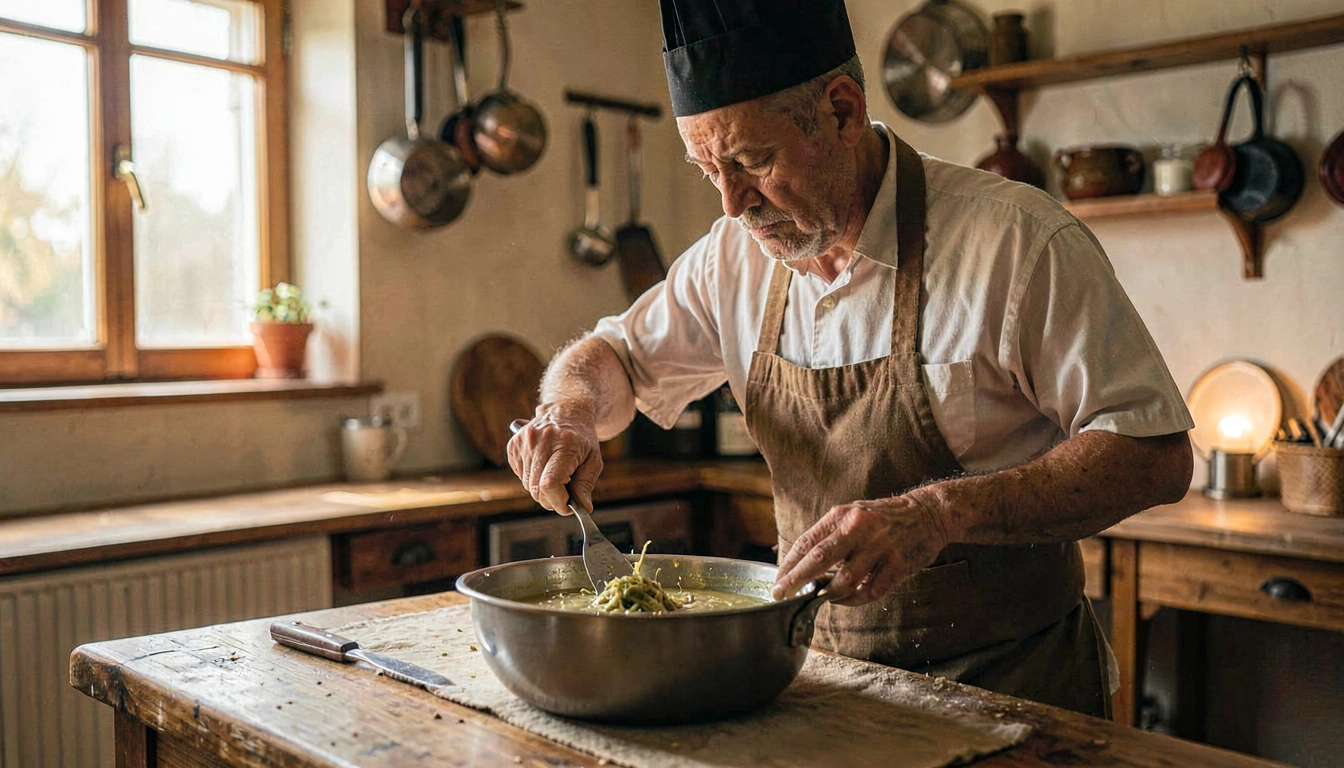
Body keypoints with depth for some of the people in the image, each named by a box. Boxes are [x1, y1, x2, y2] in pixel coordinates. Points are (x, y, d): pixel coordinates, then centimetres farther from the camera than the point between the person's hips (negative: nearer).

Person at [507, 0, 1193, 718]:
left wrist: (940, 512, -31)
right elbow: (617, 355, 13)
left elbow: (1154, 455, -17)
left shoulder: (1016, 240, -18)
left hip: (1004, 683, -5)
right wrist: (572, 409, -11)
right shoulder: (737, 254, 0)